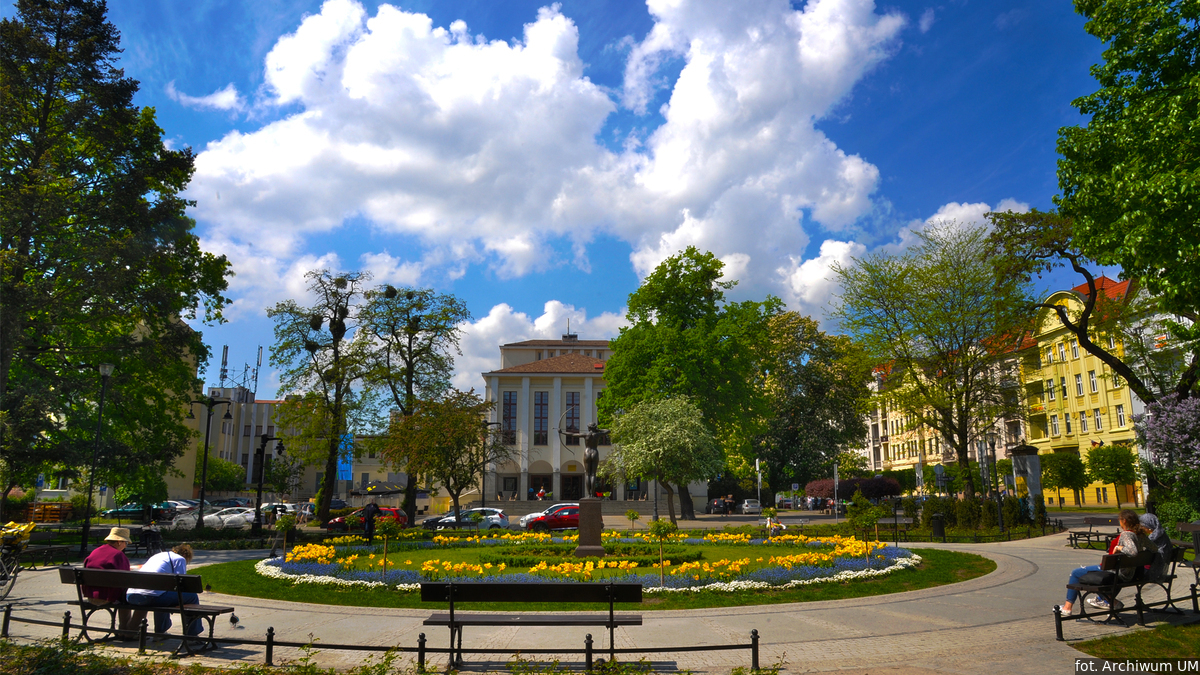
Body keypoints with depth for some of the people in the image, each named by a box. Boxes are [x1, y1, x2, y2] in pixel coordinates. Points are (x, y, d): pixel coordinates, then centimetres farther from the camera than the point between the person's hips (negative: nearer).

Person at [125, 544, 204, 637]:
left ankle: (160, 632, 46)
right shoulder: (180, 559, 10)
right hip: (150, 597, -9)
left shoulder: (156, 556, 33)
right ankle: (192, 635, 7)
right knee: (192, 597, 1)